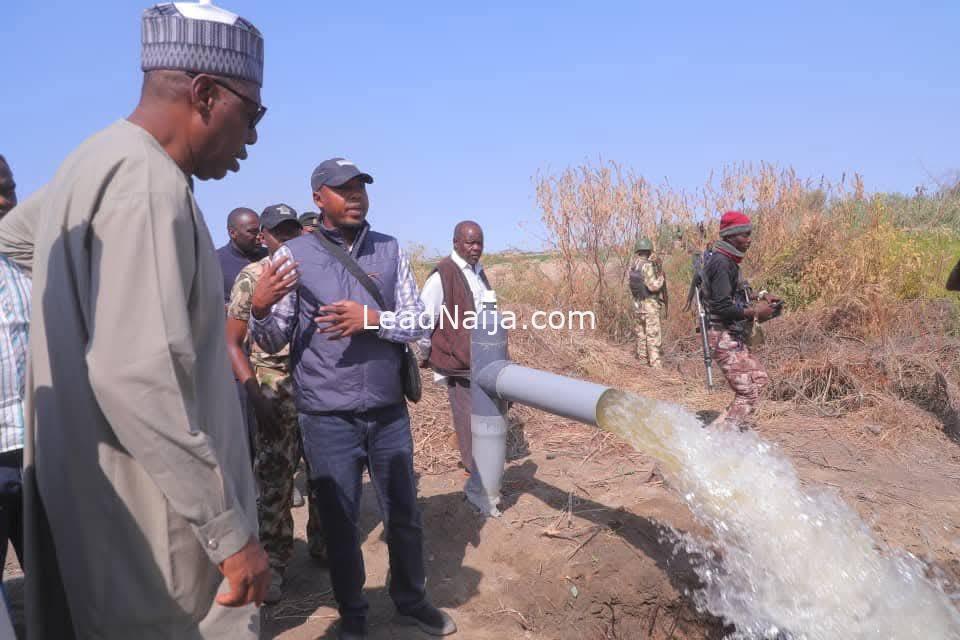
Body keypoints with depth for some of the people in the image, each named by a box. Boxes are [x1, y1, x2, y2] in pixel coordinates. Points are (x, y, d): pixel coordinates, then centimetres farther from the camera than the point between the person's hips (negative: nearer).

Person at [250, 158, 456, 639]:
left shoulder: (390, 250, 2)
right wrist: (259, 309, -23)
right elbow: (273, 342, -2)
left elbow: (418, 322, -1)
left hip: (389, 412, 3)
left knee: (404, 513, 17)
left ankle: (411, 601, 40)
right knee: (340, 522, 13)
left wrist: (372, 319, -18)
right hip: (328, 418, -2)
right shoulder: (294, 255, -5)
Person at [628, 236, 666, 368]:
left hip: (637, 304, 7)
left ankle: (643, 359, 24)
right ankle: (656, 364, -4)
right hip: (650, 305, -7)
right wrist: (661, 277, -3)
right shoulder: (647, 266, -16)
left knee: (641, 334, 16)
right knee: (653, 336, -4)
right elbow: (653, 286, -21)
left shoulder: (633, 265, 5)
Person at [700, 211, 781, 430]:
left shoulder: (728, 262, 16)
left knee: (758, 376, 21)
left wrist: (760, 301, 11)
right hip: (723, 337, -11)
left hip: (733, 338, 11)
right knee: (748, 391, -9)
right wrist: (754, 312, -15)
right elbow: (722, 307, -24)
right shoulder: (721, 262, -16)